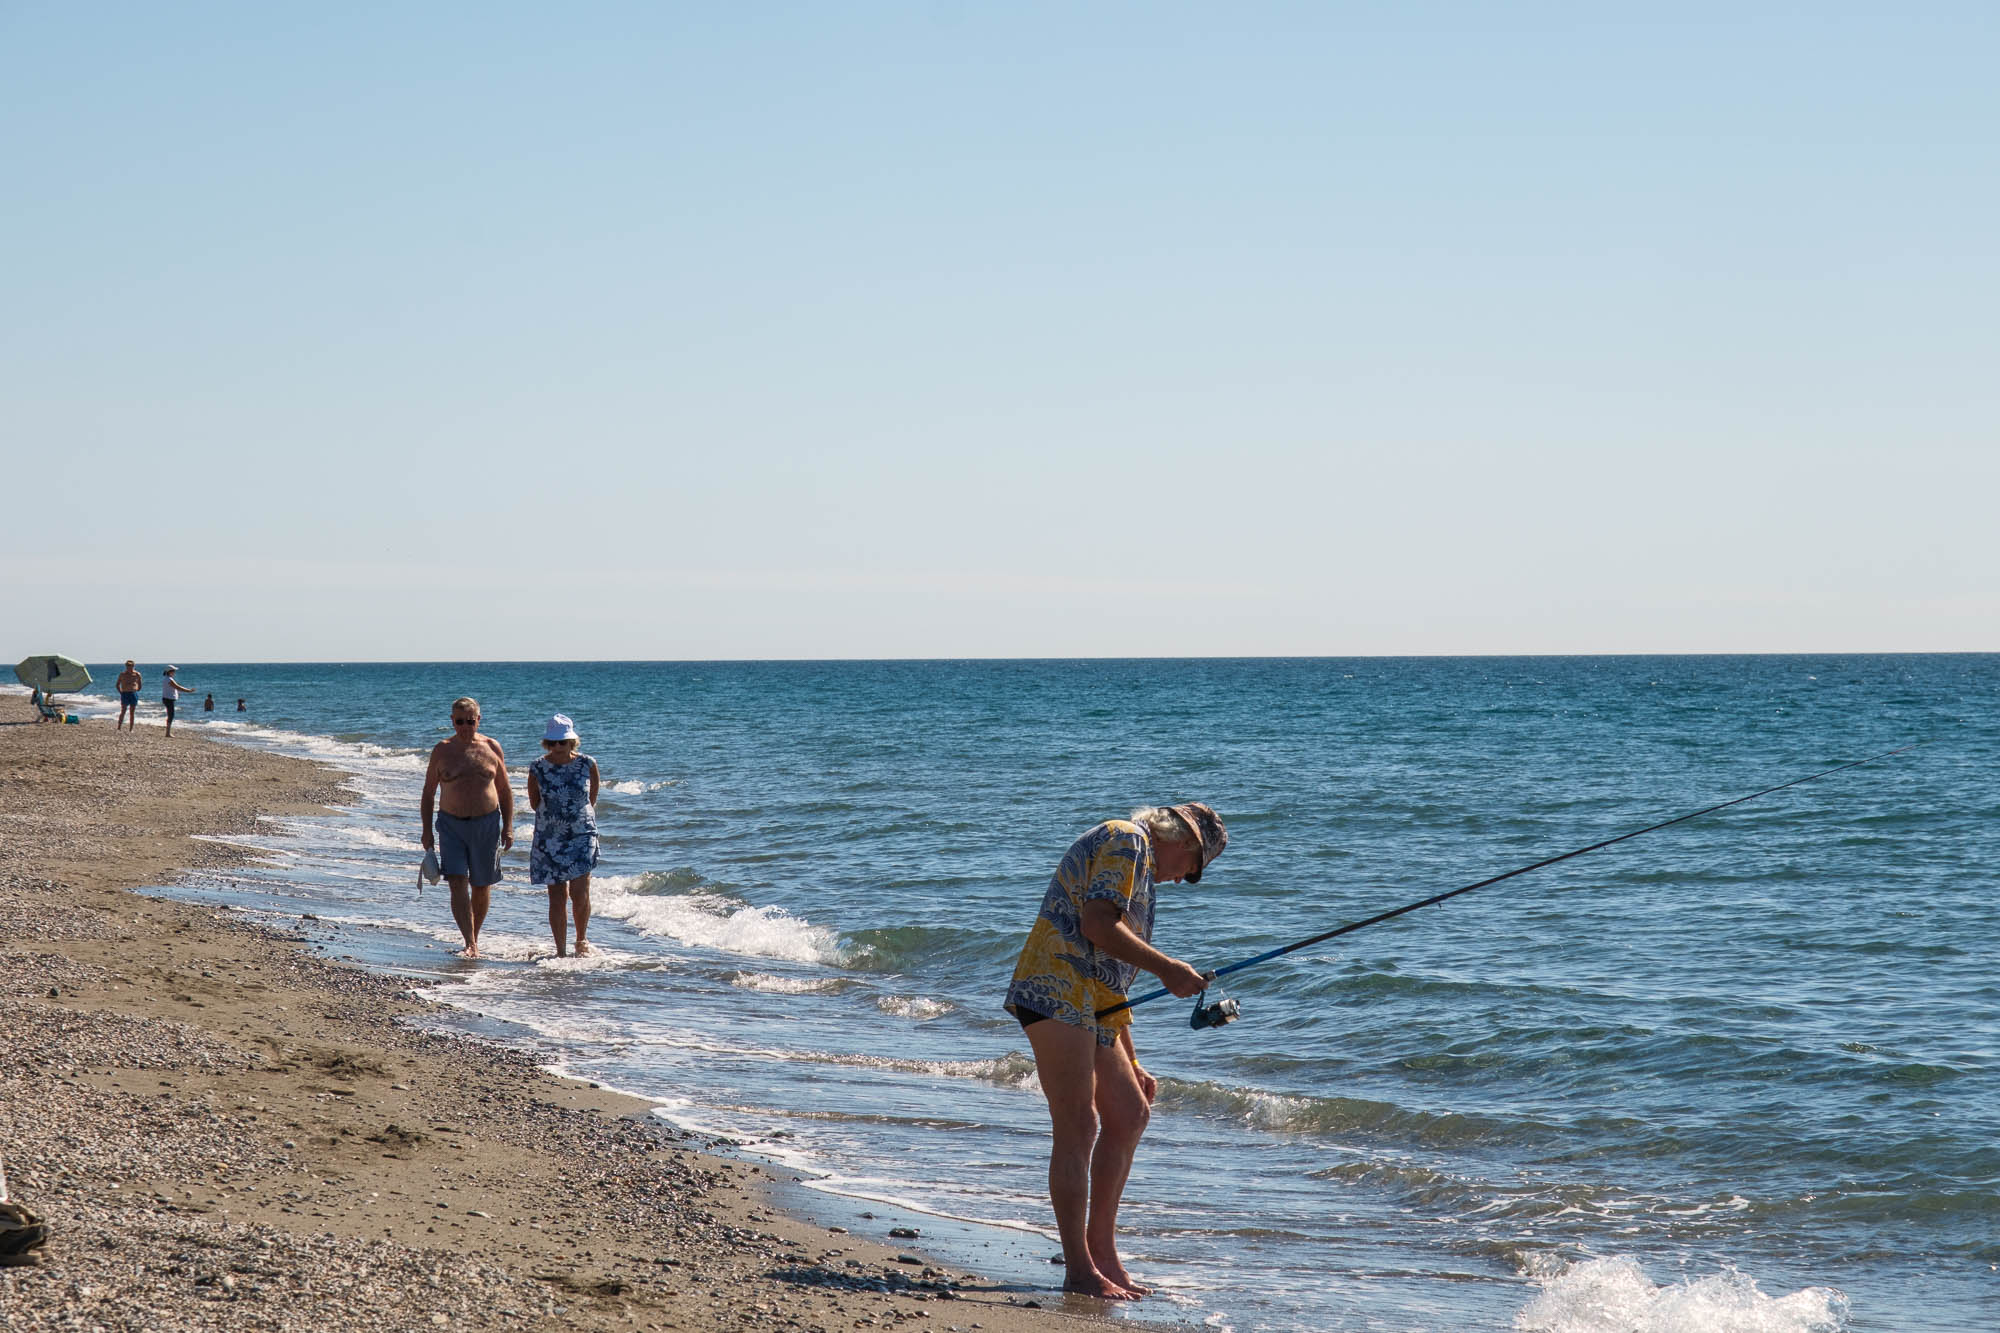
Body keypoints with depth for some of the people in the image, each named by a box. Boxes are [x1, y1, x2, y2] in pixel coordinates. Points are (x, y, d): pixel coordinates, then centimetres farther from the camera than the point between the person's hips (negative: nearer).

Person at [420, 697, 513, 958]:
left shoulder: (491, 748, 3)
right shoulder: (442, 751, 1)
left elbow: (505, 790, 8)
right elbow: (428, 792, 7)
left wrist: (508, 827, 1)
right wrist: (427, 831, 0)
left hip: (487, 824, 1)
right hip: (451, 825, -1)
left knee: (482, 887, 7)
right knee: (457, 883, -14)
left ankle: (475, 939, 25)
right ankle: (469, 944, -17)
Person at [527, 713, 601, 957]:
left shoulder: (587, 765, -3)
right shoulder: (538, 768, -4)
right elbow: (534, 804, 8)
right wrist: (556, 814, 11)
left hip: (582, 835, -1)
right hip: (549, 838, 1)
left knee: (579, 892, -9)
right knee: (557, 897, 0)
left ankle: (581, 940, 14)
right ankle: (561, 950, 8)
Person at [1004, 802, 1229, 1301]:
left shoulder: (1141, 868, 28)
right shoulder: (1127, 840, -4)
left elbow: (1112, 979, 29)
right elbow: (1096, 925, -19)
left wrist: (1132, 1064, 27)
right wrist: (1168, 969, -14)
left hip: (1090, 1008, 11)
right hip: (1057, 993, -11)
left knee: (1129, 1113, 15)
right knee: (1078, 1127, -11)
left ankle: (1103, 1252, 21)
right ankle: (1080, 1271, -10)